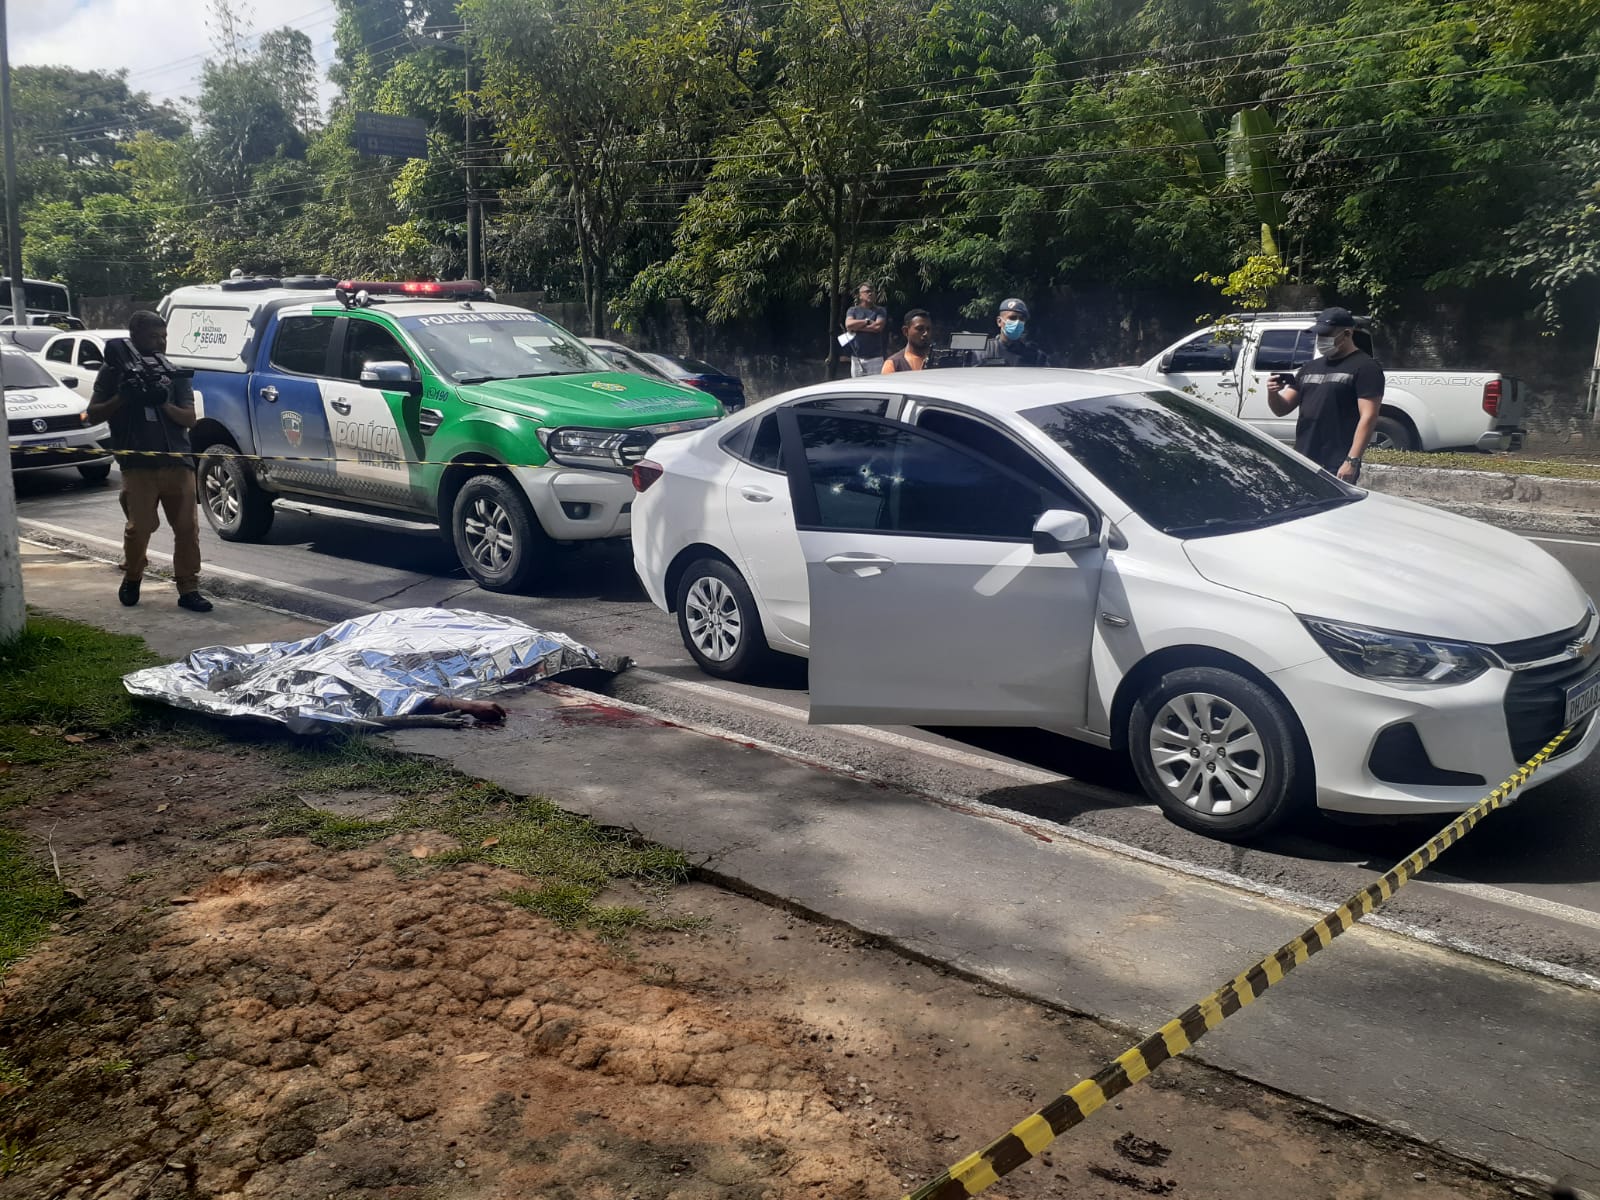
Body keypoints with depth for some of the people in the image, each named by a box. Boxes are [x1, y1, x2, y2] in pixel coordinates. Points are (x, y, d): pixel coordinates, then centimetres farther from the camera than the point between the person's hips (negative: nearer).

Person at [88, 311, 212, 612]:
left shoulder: (173, 372, 11)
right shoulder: (114, 371, 6)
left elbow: (189, 418, 6)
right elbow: (93, 415, 5)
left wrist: (164, 404, -13)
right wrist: (122, 398, -11)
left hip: (178, 462, 2)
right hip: (138, 465, -2)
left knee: (187, 527, -2)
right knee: (139, 527, -1)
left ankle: (188, 589, 6)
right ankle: (131, 579, 24)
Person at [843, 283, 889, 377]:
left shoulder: (880, 311, 7)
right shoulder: (853, 311, 12)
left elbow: (878, 327, -11)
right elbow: (848, 324, -8)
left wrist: (856, 327, -5)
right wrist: (867, 321, -6)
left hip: (875, 357, -2)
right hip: (856, 357, 2)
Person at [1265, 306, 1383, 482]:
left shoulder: (1365, 368, -2)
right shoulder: (1310, 368, 19)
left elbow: (1368, 417, -10)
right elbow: (1282, 409, 19)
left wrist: (1352, 461, -19)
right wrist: (1273, 393, -5)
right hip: (1302, 464, 7)